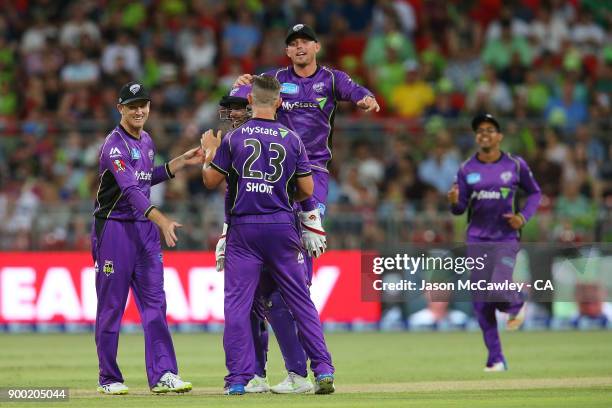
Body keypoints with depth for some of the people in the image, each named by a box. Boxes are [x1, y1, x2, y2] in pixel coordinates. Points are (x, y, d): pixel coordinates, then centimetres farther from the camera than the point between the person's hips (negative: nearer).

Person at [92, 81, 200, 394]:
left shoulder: (146, 141, 12)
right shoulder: (115, 145, -15)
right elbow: (130, 189, -27)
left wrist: (181, 162, 18)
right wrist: (162, 220, -38)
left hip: (145, 227, 7)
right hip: (114, 228, -7)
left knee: (155, 303, 0)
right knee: (111, 305, -1)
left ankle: (163, 375, -3)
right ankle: (109, 378, 7)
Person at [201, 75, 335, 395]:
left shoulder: (233, 138, -4)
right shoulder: (292, 139, 1)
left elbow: (210, 181, 1)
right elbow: (307, 190, 2)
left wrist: (208, 152, 18)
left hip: (243, 229, -1)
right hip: (282, 227, 1)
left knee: (237, 302, 2)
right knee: (300, 300, 6)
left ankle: (238, 378, -2)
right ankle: (323, 371, 2)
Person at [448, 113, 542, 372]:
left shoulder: (515, 165, -1)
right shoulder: (466, 169, 3)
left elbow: (534, 193, 11)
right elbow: (460, 209, 2)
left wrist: (523, 217, -5)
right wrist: (454, 202, -21)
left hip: (506, 239, -3)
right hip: (476, 241, 3)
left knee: (498, 292, -21)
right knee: (481, 302, 1)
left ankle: (516, 304, 16)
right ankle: (496, 359, 11)